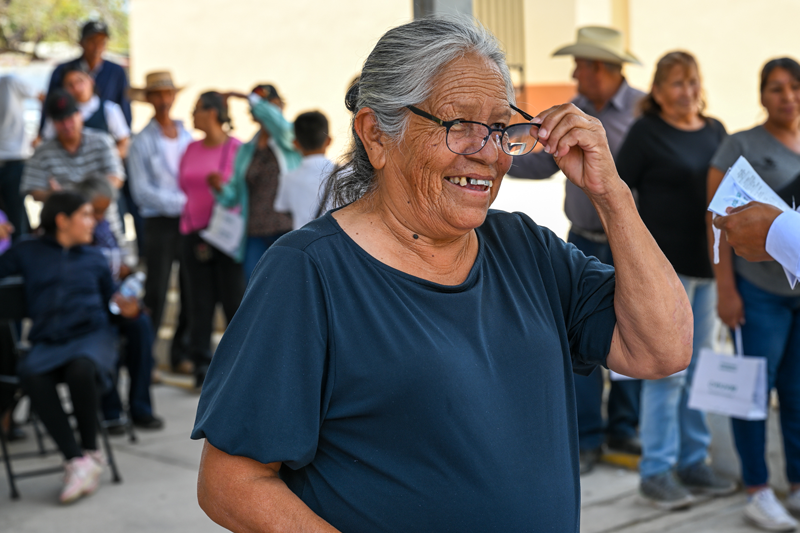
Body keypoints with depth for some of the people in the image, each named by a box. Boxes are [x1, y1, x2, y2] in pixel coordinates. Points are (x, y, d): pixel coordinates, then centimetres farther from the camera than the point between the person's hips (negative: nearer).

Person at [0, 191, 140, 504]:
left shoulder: (94, 258, 20)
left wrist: (123, 305, 3)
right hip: (48, 343, 0)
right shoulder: (28, 253, 16)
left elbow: (109, 296, 21)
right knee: (31, 374, -36)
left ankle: (91, 451, -15)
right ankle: (75, 459, -31)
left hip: (92, 335, 0)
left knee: (82, 369, -37)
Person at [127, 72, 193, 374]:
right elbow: (141, 190, -5)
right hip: (159, 222, -3)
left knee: (192, 291, 4)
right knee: (156, 294, -3)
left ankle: (181, 353, 16)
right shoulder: (142, 142, 2)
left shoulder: (188, 137, 13)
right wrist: (180, 202, -12)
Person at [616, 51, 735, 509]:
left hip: (709, 265, 6)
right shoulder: (646, 133, -5)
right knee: (668, 368, -5)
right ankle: (657, 471, 3)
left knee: (701, 367, 11)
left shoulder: (716, 131, 11)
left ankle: (693, 462, 21)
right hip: (666, 265, -6)